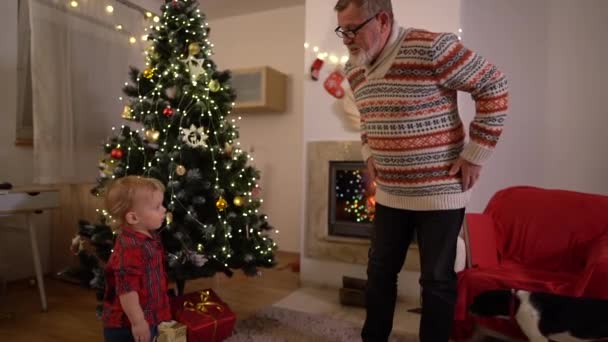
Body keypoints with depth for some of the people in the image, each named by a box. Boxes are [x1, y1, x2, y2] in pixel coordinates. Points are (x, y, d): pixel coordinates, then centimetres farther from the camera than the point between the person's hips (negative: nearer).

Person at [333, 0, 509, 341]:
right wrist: (369, 152, 10)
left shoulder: (432, 48, -18)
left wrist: (475, 154, -12)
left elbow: (494, 87, -11)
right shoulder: (353, 68, 4)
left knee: (437, 280, 7)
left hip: (440, 191, -6)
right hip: (389, 192, 6)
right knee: (380, 272, 15)